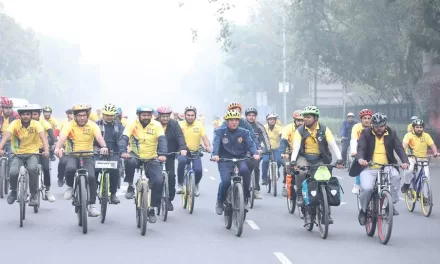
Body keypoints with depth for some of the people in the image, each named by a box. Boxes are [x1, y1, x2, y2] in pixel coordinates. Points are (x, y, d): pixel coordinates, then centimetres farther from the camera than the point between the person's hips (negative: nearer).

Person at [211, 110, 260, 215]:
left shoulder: (244, 133, 5)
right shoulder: (220, 132, 0)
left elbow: (251, 144, -7)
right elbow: (216, 143, -14)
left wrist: (255, 153, -28)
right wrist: (215, 154, -35)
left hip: (240, 159, 1)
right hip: (225, 160, -1)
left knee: (245, 170, -32)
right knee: (225, 181, -23)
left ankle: (245, 197, -13)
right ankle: (220, 202, 5)